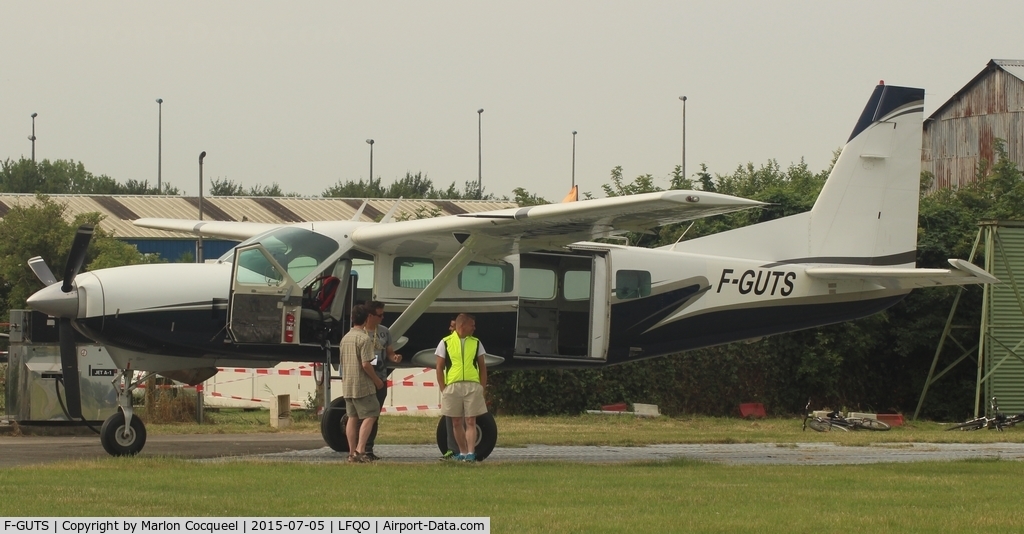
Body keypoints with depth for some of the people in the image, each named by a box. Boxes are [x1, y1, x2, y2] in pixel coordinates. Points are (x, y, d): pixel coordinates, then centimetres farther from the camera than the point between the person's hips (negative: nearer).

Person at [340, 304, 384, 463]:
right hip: (363, 385, -8)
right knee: (370, 416, -4)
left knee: (352, 418, 10)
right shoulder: (364, 339, -14)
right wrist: (377, 380, -7)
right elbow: (366, 364, -19)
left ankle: (352, 452, 9)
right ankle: (360, 450, -15)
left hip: (347, 385, 8)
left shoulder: (345, 338, 12)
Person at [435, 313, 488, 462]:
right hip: (452, 386, 0)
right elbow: (439, 368, 6)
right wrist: (443, 389, -2)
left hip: (472, 386, 0)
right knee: (456, 423, 5)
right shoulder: (446, 343, 5)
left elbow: (482, 367, 13)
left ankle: (471, 452, -8)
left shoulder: (476, 343, 11)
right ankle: (463, 452, 15)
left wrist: (482, 388, 3)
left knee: (470, 421, -5)